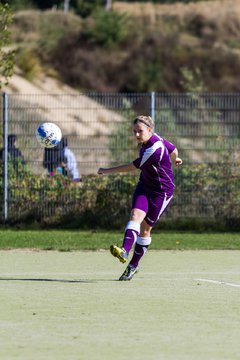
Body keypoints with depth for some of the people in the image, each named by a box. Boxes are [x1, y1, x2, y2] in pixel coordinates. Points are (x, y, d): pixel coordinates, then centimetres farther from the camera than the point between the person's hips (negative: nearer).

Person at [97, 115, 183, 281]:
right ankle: (124, 251, -38)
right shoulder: (155, 138, -1)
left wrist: (108, 170, -14)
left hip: (162, 191, -7)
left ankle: (134, 265, 11)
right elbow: (173, 149, 17)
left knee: (145, 228, 0)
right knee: (136, 214, -18)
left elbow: (132, 167, -21)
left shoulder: (154, 149, -28)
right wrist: (175, 159, 40)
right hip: (144, 186, 7)